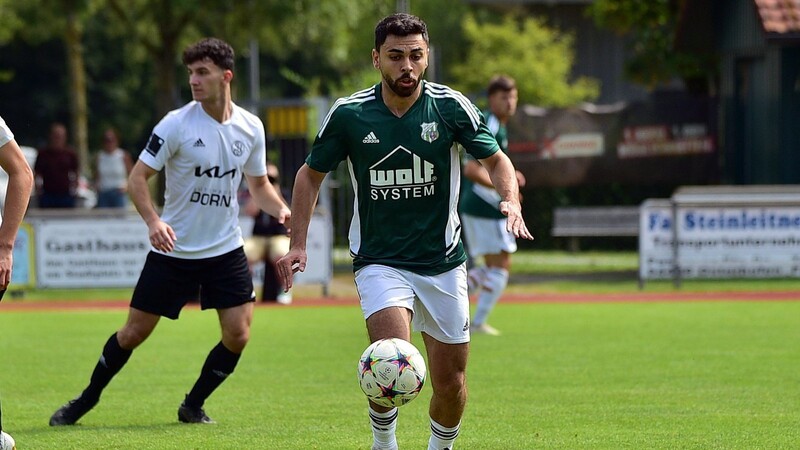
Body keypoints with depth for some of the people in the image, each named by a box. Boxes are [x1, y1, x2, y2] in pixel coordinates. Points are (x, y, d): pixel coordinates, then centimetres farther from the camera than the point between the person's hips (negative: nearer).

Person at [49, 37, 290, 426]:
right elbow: (137, 178, -11)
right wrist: (153, 220, -28)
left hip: (226, 249, 3)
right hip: (174, 249, -3)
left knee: (237, 335, -8)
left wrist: (282, 210, -9)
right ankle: (87, 400, 22)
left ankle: (193, 406, 14)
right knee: (135, 332, 1)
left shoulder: (250, 128, -1)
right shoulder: (176, 124, -13)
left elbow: (259, 185, 12)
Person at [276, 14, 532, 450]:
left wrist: (511, 200, -14)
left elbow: (495, 159, 7)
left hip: (443, 262, 2)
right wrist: (297, 244, 0)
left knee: (450, 383, 4)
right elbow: (311, 173, 8)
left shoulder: (451, 107, -6)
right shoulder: (348, 113, -6)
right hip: (379, 262, -2)